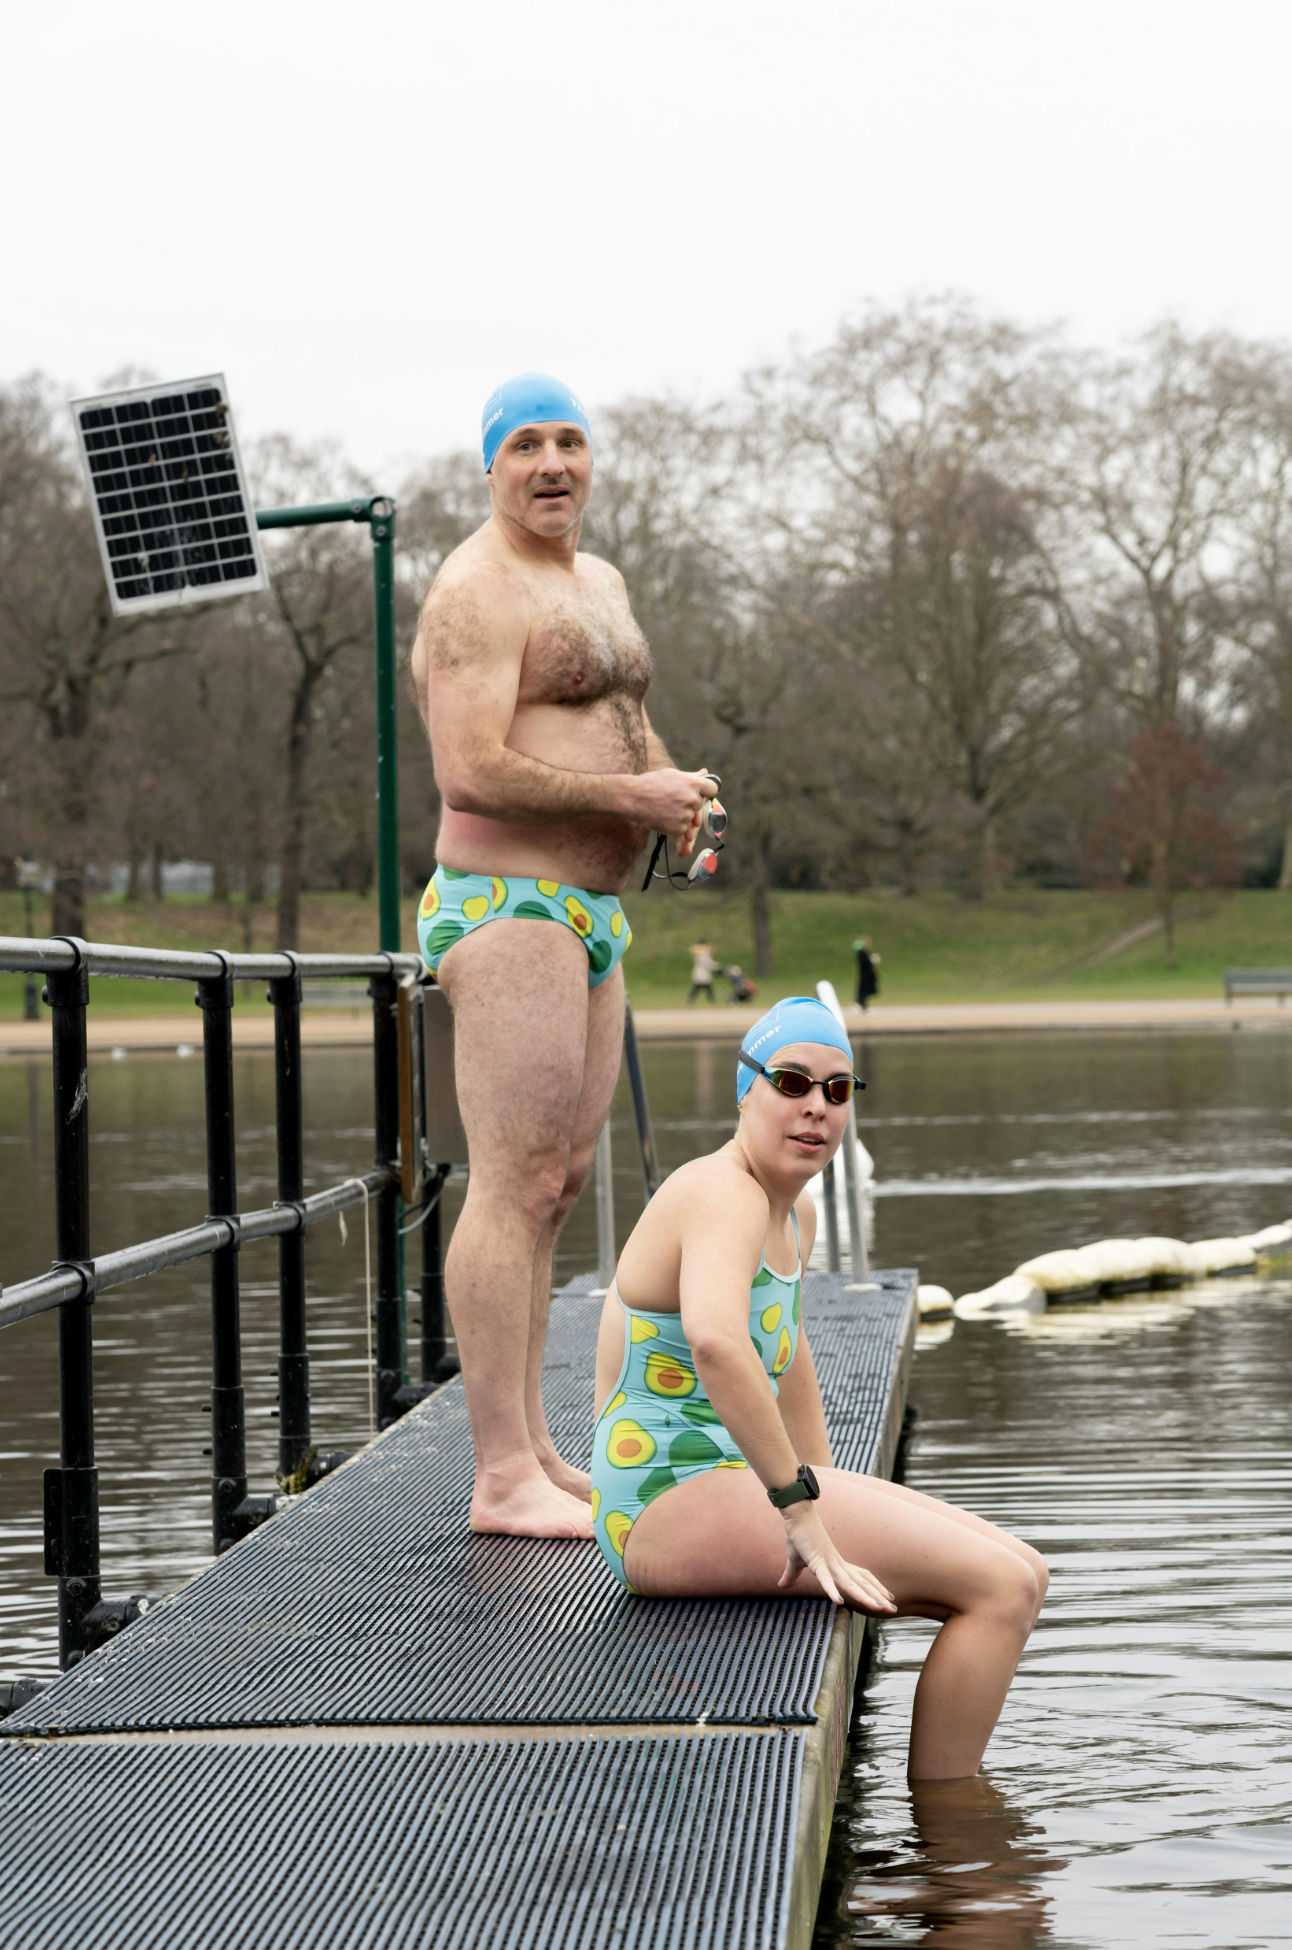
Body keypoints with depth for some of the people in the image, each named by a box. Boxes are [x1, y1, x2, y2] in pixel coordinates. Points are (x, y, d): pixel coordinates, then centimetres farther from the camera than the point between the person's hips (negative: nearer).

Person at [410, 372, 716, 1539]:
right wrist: (631, 795, -19)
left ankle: (535, 1455, 18)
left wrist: (680, 795, 8)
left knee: (559, 1183, 12)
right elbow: (473, 772, -21)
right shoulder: (476, 593, -11)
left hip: (590, 915, 10)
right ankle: (502, 1476, -11)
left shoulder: (599, 582, 19)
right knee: (515, 1187, -12)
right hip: (508, 908, -10)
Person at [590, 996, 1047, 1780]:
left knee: (1018, 1578, 8)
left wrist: (831, 1498, 27)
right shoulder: (726, 1195, -17)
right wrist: (801, 1505, -32)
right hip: (674, 1500, -10)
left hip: (732, 1480, 10)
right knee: (1001, 1587, -15)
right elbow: (715, 1342, -37)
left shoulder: (795, 1211, 14)